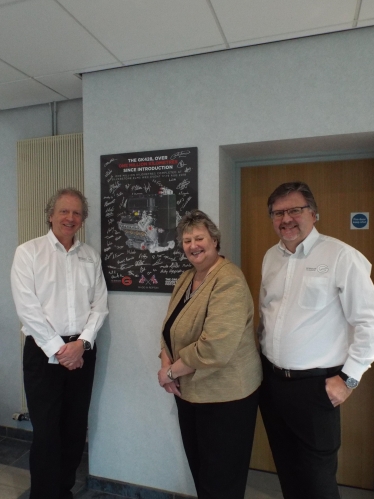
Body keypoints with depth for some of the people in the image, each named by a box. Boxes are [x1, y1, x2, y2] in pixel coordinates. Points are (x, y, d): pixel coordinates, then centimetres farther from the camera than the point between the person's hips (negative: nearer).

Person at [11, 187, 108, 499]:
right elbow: (27, 307, -11)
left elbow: (100, 304, 3)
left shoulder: (91, 256, 7)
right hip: (43, 351, -3)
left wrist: (81, 342, -10)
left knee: (76, 427, 13)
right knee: (46, 430, 4)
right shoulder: (28, 252, -3)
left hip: (82, 351, 4)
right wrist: (58, 348, -13)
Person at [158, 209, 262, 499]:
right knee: (199, 467, 23)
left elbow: (215, 347, -29)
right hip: (190, 390, 8)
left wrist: (170, 371, -17)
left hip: (225, 395, -8)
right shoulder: (186, 279, 7)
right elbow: (171, 327, 9)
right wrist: (166, 363, -9)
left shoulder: (229, 281, -21)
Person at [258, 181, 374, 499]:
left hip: (314, 385, -5)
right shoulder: (271, 257, 6)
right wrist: (264, 352, 13)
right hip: (271, 380, 6)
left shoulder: (341, 255, -14)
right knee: (286, 467, 22)